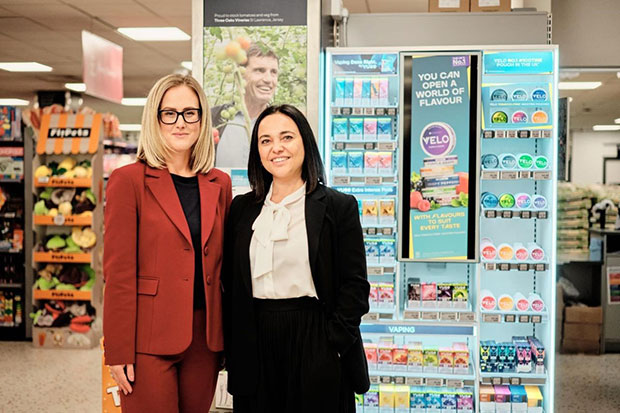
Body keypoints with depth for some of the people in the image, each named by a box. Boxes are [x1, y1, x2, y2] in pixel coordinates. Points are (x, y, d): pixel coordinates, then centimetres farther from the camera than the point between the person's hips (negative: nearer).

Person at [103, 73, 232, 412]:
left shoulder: (219, 184, 10)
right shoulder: (129, 180, -5)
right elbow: (118, 272, -8)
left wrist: (226, 335, 10)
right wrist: (118, 352, -10)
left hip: (204, 338, 5)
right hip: (149, 340, -4)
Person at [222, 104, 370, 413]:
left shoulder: (339, 207, -2)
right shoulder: (242, 208, 9)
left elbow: (355, 286, -5)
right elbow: (229, 282, 11)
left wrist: (332, 344, -12)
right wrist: (231, 347, 3)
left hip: (315, 345, -3)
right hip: (255, 344, 3)